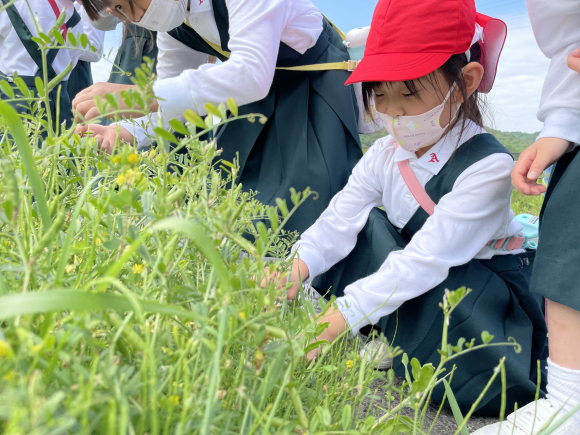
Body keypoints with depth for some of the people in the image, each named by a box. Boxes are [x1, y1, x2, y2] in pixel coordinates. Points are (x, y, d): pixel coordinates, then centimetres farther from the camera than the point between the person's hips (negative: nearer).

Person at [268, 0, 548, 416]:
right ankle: (394, 334, -12)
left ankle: (396, 347, -4)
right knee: (366, 225, -13)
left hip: (483, 284, -5)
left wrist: (337, 318, -41)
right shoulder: (385, 153, -8)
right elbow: (340, 219, -17)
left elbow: (426, 261, -36)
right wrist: (298, 266, -37)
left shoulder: (487, 167, -29)